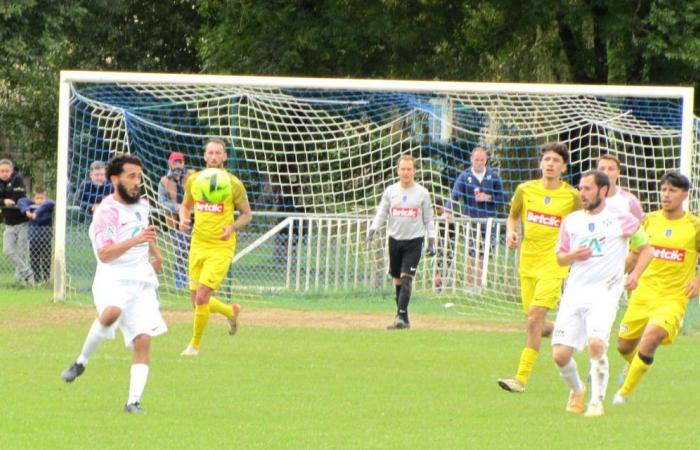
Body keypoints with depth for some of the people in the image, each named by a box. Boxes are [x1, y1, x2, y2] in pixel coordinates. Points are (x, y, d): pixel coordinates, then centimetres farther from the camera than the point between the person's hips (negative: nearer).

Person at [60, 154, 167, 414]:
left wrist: (155, 252, 42)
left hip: (142, 280, 6)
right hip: (113, 278, -6)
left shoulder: (142, 205, 14)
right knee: (112, 313, -37)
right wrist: (135, 240, -34)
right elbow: (105, 254, -23)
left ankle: (134, 400, -9)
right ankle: (82, 361, -16)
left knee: (143, 341, -9)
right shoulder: (107, 212, -10)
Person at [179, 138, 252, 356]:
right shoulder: (193, 180, 3)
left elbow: (247, 214, 3)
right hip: (198, 246, 5)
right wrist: (183, 220, -3)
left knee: (202, 297, -15)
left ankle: (195, 344, 4)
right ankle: (231, 312, 39)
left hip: (221, 248, -5)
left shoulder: (233, 184, -7)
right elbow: (186, 205, 19)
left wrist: (233, 227, -17)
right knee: (197, 301, 9)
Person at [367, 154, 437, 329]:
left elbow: (428, 219, 4)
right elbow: (381, 214, 7)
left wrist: (431, 241, -1)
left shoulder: (422, 193, -1)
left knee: (406, 278, -14)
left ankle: (401, 317, -19)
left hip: (414, 241, -3)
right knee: (397, 280, 7)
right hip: (395, 239, 3)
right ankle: (403, 318, 15)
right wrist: (372, 230, -9)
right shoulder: (390, 191, 4)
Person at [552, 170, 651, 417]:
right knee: (560, 354, -5)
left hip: (605, 292, -4)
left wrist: (635, 274, -6)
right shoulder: (572, 220, 14)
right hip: (575, 291, 4)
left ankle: (597, 401, -11)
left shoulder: (620, 218, 2)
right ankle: (576, 391, 25)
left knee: (596, 343, -26)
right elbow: (559, 257, 19)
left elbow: (646, 249, 10)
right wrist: (572, 256, -4)